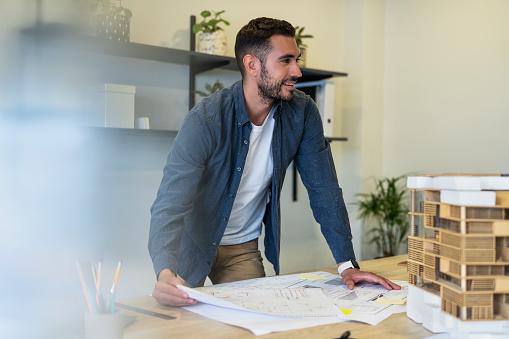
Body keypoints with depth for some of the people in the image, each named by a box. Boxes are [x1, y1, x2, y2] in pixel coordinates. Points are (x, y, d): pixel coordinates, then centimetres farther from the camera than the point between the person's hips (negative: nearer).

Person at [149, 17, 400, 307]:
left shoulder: (302, 113, -13)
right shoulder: (205, 120, -27)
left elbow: (324, 190, -9)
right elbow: (171, 204, -33)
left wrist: (347, 264, -15)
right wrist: (166, 274, -51)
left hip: (244, 248, 3)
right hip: (192, 243, -3)